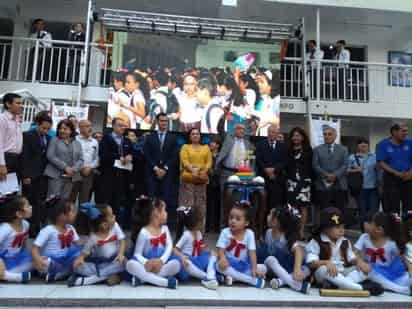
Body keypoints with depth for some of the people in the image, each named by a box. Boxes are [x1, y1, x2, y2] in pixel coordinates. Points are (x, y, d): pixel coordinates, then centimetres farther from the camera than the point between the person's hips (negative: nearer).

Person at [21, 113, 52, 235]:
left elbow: (49, 156, 10)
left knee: (40, 203, 5)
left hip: (43, 176, 4)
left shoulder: (49, 138, 11)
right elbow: (25, 156, -8)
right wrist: (25, 175, -13)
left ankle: (36, 228, 12)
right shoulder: (28, 135, -3)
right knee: (28, 203, 4)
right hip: (30, 176, -4)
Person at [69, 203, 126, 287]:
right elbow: (86, 251, -6)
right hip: (97, 263, -2)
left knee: (123, 262, -32)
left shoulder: (115, 226, -8)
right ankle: (109, 276, -27)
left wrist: (121, 254, -25)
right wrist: (80, 258, -29)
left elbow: (122, 241, -7)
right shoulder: (93, 237, -12)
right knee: (78, 267, -23)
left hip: (113, 260, 2)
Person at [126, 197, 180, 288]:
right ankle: (166, 282, -35)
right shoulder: (144, 232, -7)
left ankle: (143, 278, -24)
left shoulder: (165, 228, 7)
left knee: (176, 264, -28)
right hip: (148, 266, -2)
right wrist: (146, 262, -28)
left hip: (161, 264, 3)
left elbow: (169, 247, -4)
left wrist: (162, 260, -21)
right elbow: (137, 254, -8)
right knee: (130, 264, -31)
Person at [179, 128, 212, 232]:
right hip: (188, 178, -2)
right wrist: (193, 170, -21)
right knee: (187, 204, -4)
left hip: (202, 179, 2)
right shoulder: (185, 147, 9)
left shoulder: (206, 147, 16)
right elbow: (184, 161, -5)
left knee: (201, 205, 4)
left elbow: (209, 162, 5)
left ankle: (200, 229, 10)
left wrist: (204, 171, -13)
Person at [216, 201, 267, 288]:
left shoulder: (249, 234, -5)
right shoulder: (225, 232, -7)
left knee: (262, 268, -18)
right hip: (229, 264, -2)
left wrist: (254, 268, -23)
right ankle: (254, 280, -31)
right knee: (220, 265, -35)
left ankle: (234, 277, -23)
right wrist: (223, 258, -35)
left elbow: (252, 252, -10)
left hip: (244, 266, 2)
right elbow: (221, 250, -12)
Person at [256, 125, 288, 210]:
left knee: (277, 203, -5)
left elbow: (284, 162, 2)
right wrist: (266, 169, -12)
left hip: (278, 179, 0)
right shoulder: (260, 145, 12)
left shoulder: (283, 146, 13)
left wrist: (274, 169, -11)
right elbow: (258, 160, 2)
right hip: (263, 177, 0)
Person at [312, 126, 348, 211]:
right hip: (323, 186, -1)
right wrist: (326, 175, -14)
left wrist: (335, 175, -14)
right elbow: (315, 165, 1)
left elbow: (345, 165, 3)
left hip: (339, 186, 1)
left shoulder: (343, 149, 15)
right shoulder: (317, 149, 13)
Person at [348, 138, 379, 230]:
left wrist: (380, 184, 3)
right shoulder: (352, 157, 4)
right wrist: (355, 170, -16)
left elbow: (378, 170, 7)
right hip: (360, 188, 0)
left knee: (374, 210, -2)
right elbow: (346, 170, 1)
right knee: (362, 211, 6)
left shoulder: (374, 157, 7)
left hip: (373, 188, 1)